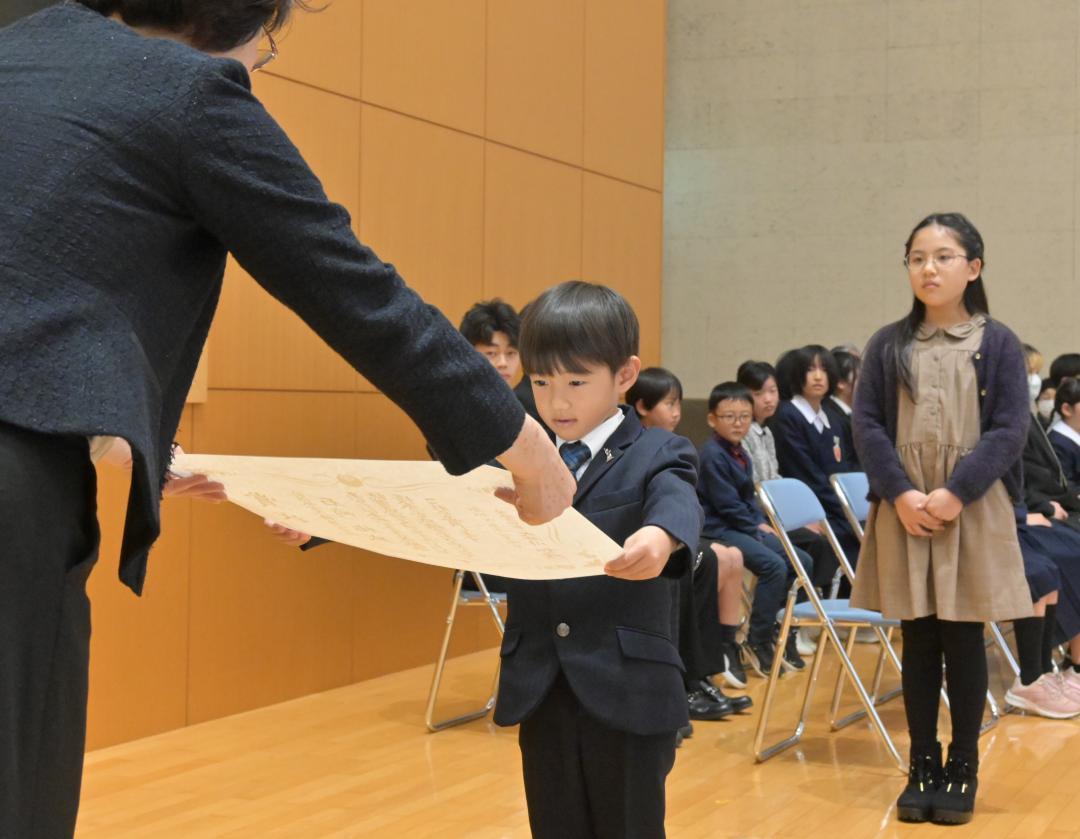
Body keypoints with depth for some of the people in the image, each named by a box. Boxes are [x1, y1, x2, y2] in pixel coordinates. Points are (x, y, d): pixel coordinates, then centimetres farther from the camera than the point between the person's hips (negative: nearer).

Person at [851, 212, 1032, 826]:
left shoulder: (998, 343, 2)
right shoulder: (888, 345, 7)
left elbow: (1010, 430, -5)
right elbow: (867, 425, 2)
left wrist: (956, 492, -16)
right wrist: (900, 493, -13)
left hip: (975, 510, -2)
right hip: (904, 511, 2)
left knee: (964, 639, 3)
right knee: (918, 640, 6)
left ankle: (964, 769, 14)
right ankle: (923, 767, 15)